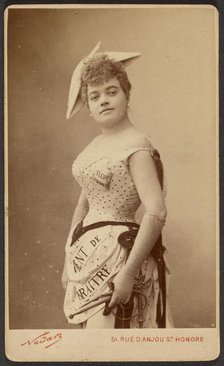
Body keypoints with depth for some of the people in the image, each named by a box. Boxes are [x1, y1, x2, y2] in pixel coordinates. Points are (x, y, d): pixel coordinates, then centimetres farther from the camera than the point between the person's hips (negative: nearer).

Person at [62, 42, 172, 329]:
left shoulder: (136, 146, -12)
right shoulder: (95, 145, 13)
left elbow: (156, 213, -22)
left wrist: (128, 272, -23)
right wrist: (69, 261, 20)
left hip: (115, 252, -8)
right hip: (86, 254, 8)